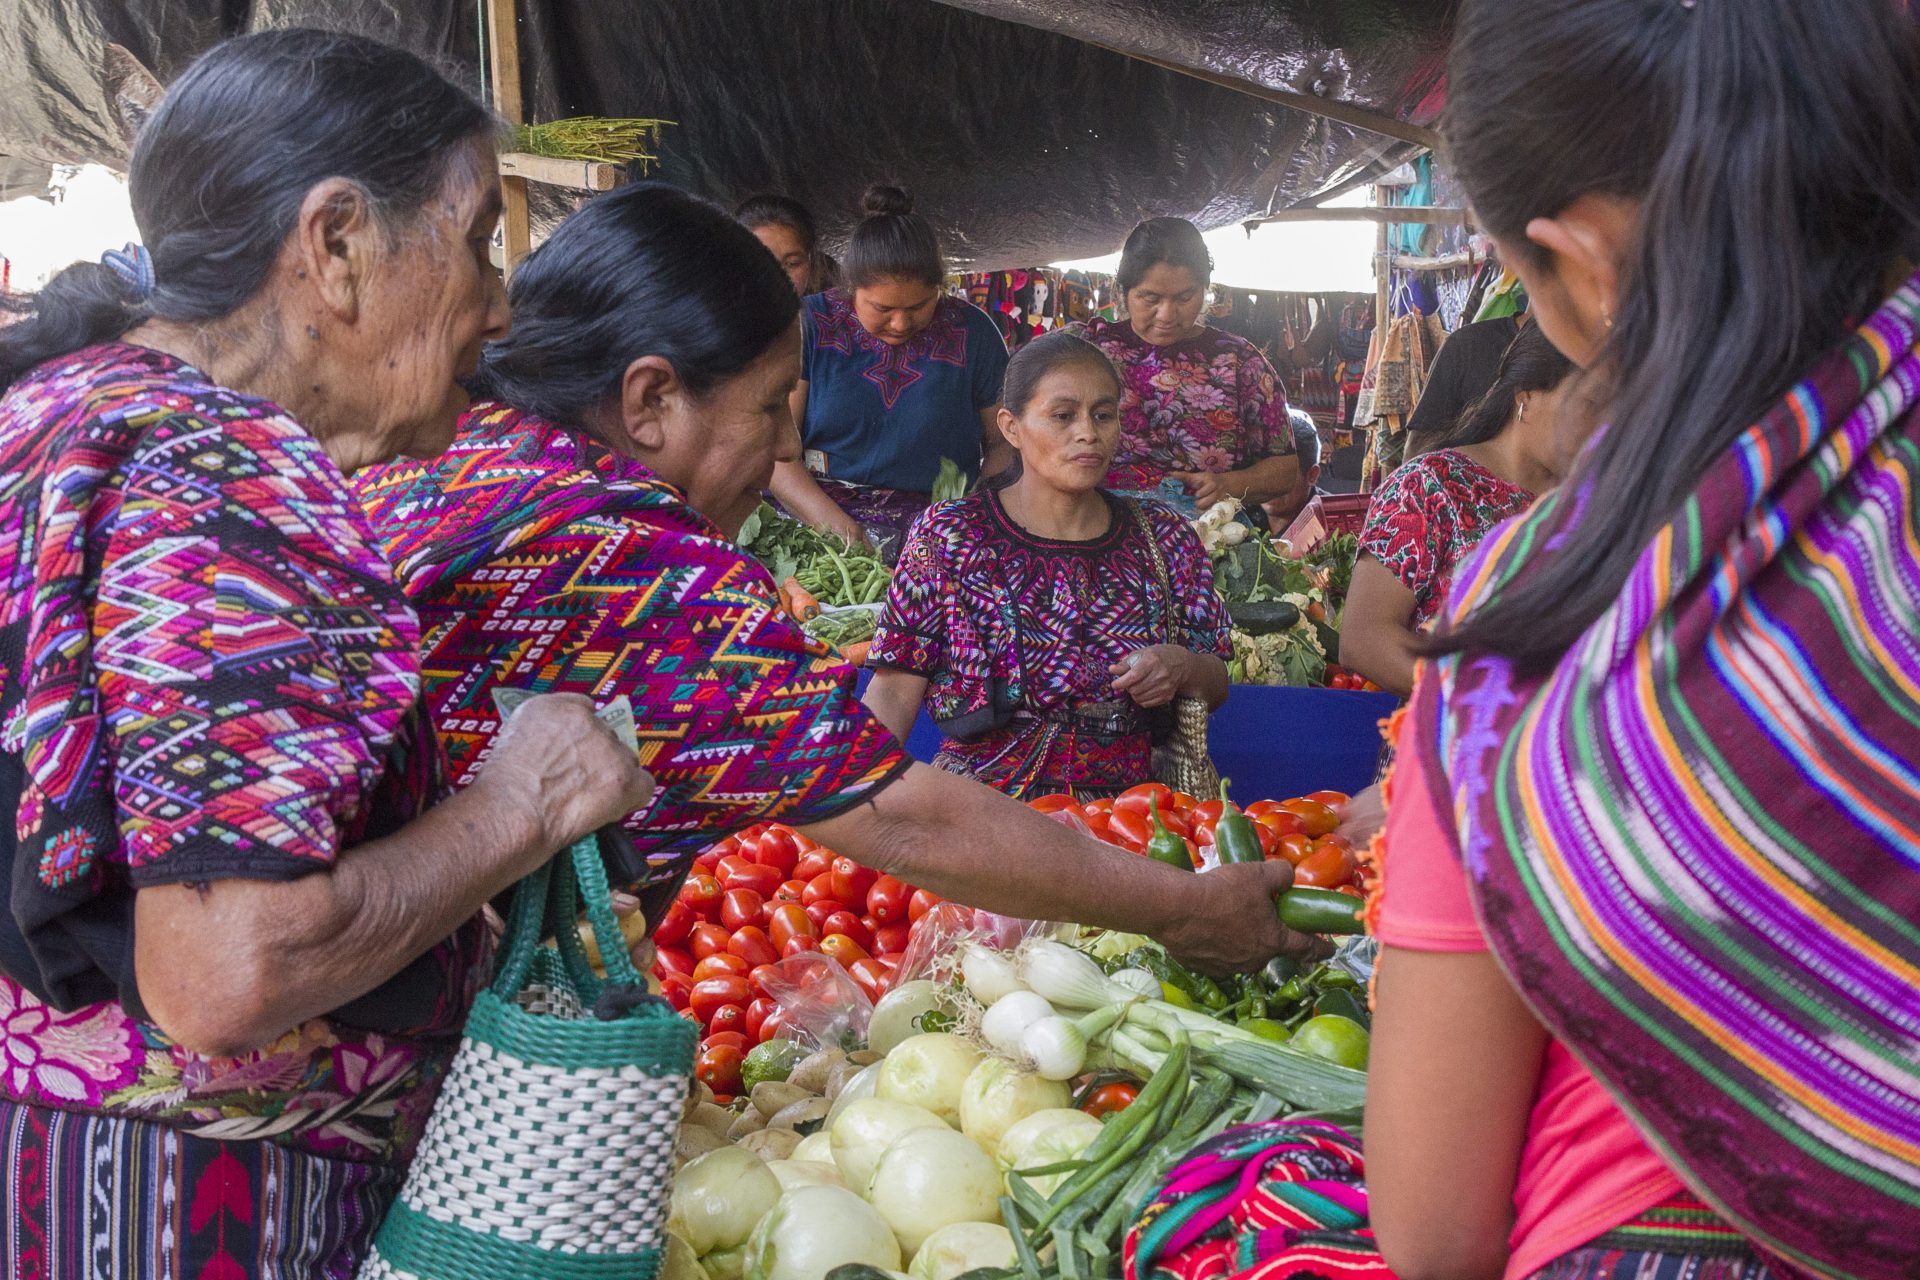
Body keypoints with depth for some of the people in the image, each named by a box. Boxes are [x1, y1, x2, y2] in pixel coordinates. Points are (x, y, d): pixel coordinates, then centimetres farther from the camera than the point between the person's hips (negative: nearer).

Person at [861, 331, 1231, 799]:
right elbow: (894, 692, 0)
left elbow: (1216, 686, 20)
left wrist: (1183, 668, -3)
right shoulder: (946, 536, 5)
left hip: (1122, 809, 1)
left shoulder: (1165, 538, 12)